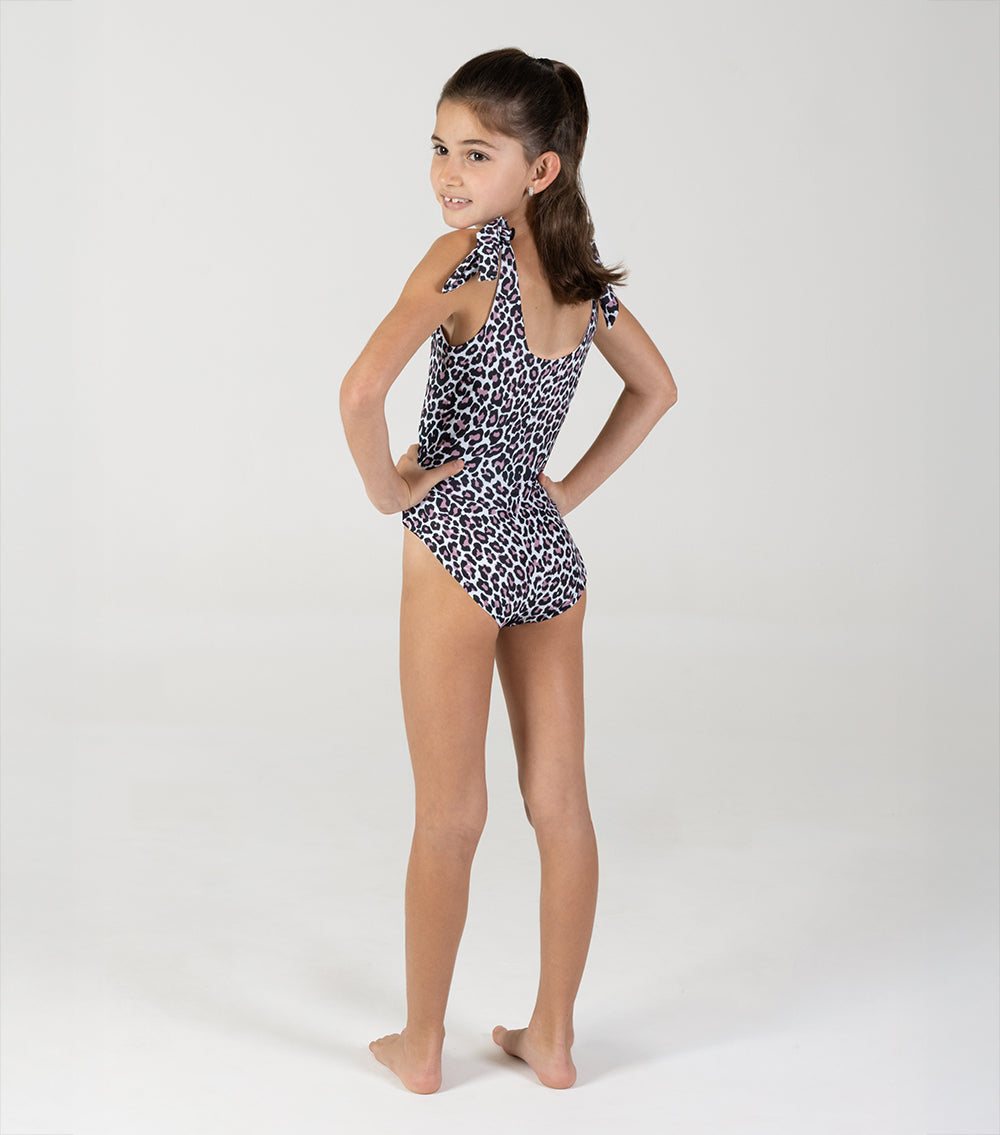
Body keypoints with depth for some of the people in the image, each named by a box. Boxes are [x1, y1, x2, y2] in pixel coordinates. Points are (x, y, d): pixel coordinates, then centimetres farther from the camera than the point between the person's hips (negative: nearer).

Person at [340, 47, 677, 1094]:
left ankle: (421, 1046, 22)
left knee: (450, 819, 6)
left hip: (458, 544, -6)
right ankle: (552, 1038, 25)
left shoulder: (467, 255, -15)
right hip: (549, 550, 6)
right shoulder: (581, 271, 7)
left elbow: (362, 389, -27)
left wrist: (386, 488, -11)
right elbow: (656, 389, 21)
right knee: (560, 805, 12)